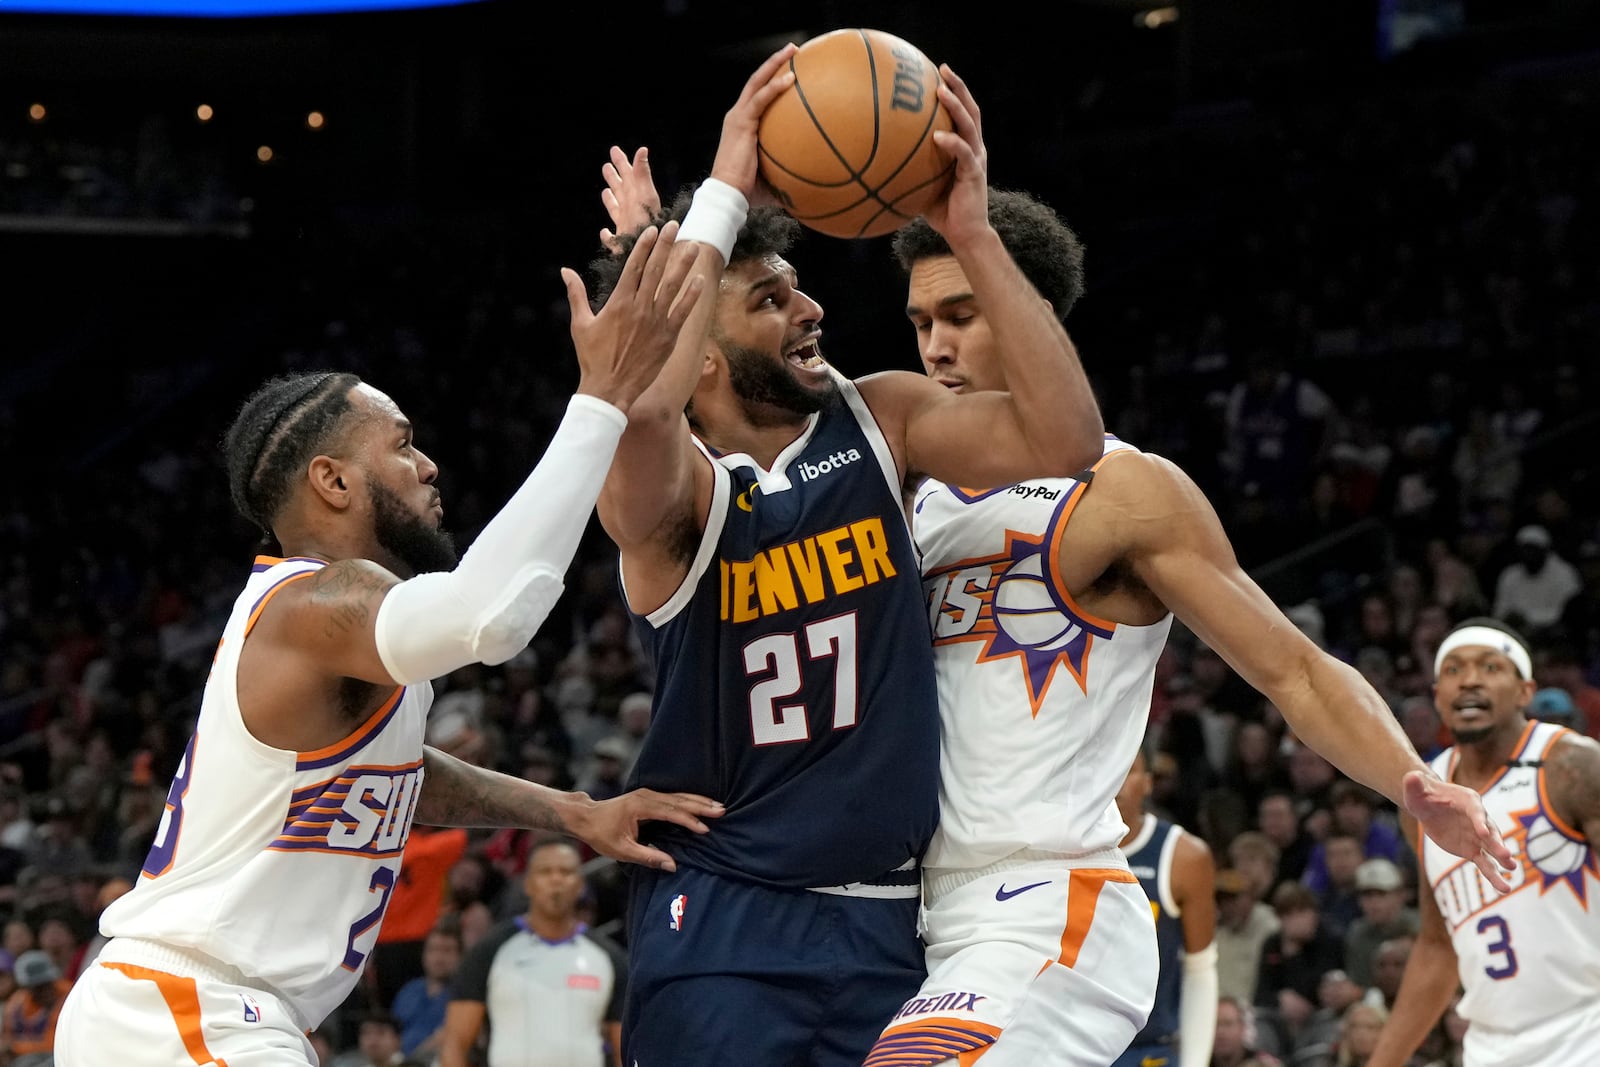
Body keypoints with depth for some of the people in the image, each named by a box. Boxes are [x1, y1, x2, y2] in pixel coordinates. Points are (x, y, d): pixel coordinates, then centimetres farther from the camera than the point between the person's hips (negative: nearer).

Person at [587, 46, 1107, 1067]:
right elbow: (641, 398, -34)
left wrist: (972, 234, -14)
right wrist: (723, 193, -27)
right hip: (720, 914, -4)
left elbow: (1064, 437, -9)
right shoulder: (668, 482, -10)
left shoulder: (881, 419, 4)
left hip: (882, 916, 4)